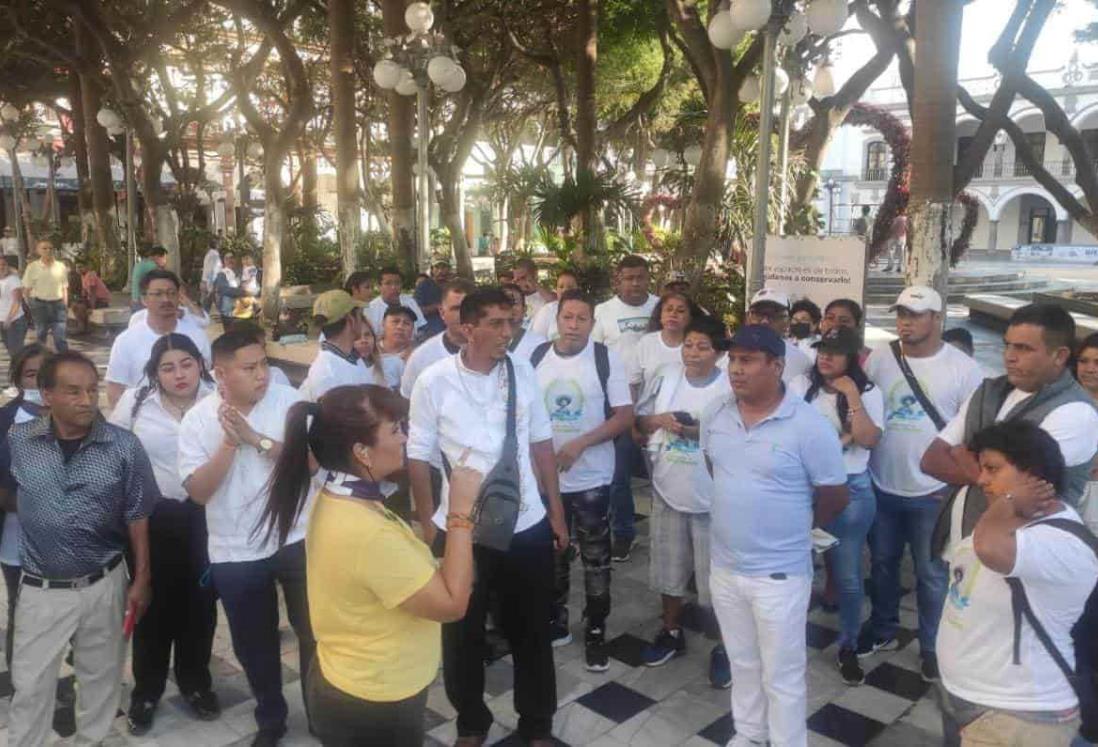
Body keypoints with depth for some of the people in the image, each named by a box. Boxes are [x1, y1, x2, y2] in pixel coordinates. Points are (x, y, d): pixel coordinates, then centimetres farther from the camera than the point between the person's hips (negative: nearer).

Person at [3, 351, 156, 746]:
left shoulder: (124, 446, -11)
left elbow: (137, 518, -4)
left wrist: (141, 580, -2)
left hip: (104, 584, 0)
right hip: (40, 588, 0)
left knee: (101, 676, 17)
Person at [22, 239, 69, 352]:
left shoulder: (61, 266, 3)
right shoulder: (32, 267, -2)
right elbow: (26, 289, 1)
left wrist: (65, 306, 4)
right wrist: (29, 306, -3)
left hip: (58, 304, 1)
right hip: (39, 304, 0)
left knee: (60, 337, -5)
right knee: (41, 336, 9)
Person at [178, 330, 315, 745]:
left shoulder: (290, 401, -9)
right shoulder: (197, 419, -7)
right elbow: (198, 491, -13)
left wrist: (255, 438, -23)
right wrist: (229, 441, -23)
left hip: (296, 540, -1)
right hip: (235, 552, 1)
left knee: (314, 632, 11)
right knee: (253, 644, 17)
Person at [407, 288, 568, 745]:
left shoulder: (523, 372, -3)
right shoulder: (434, 381, -11)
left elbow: (541, 443, 4)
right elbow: (418, 457, -4)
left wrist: (556, 511, 5)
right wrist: (427, 524, -2)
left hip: (527, 525, 2)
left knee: (532, 632, 17)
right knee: (461, 634, 17)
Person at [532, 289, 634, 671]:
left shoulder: (607, 359, -9)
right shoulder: (536, 357, -1)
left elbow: (625, 416, -11)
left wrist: (580, 443, -20)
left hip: (591, 478, -3)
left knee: (596, 559, 8)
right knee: (552, 555, 17)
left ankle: (596, 632, 23)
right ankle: (556, 623, 34)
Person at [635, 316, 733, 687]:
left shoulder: (731, 387, -12)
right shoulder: (666, 376, 0)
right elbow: (639, 420, 6)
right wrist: (660, 420, -13)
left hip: (712, 498, -4)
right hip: (668, 491, 4)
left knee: (715, 579, 7)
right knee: (668, 570, 18)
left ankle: (721, 647, 27)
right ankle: (671, 632, 40)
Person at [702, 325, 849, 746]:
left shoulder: (809, 426, -18)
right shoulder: (714, 414, -2)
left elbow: (834, 497, -8)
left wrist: (792, 529, 4)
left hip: (779, 573, -5)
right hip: (724, 566, 5)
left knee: (782, 676, 10)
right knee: (742, 662, 24)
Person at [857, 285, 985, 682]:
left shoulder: (963, 367, -8)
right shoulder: (879, 357, -2)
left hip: (933, 492, -3)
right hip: (881, 486, 3)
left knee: (931, 574, 11)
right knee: (882, 563, 18)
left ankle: (932, 646, 29)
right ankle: (883, 630, 37)